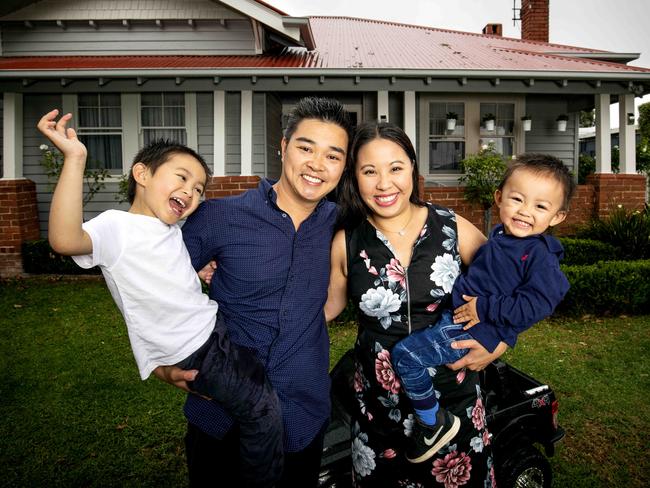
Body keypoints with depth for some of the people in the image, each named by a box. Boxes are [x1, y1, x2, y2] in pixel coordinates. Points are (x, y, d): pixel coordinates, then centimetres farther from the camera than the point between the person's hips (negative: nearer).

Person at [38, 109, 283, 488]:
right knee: (263, 410, -3)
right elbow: (65, 240, -40)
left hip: (217, 327, 9)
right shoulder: (116, 227, -17)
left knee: (262, 386, 22)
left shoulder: (173, 231, 9)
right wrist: (75, 158, -41)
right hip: (193, 353, -9)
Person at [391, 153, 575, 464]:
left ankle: (435, 424, 2)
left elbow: (537, 305, -25)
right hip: (456, 312, 10)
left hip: (474, 331, -9)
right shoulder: (500, 235, 7)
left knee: (405, 355, -15)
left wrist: (484, 308, -23)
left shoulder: (540, 256, -17)